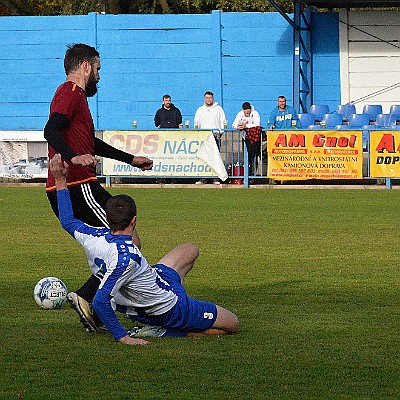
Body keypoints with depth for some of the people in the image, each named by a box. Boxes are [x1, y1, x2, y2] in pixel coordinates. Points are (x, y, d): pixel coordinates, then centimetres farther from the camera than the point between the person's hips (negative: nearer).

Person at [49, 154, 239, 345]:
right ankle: (162, 331, -5)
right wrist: (123, 337, -37)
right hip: (172, 308, -9)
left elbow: (68, 221, 4)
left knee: (190, 249, 31)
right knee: (233, 324, 4)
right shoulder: (126, 257, -39)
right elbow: (100, 302, -43)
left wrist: (60, 181, 9)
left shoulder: (95, 237, -17)